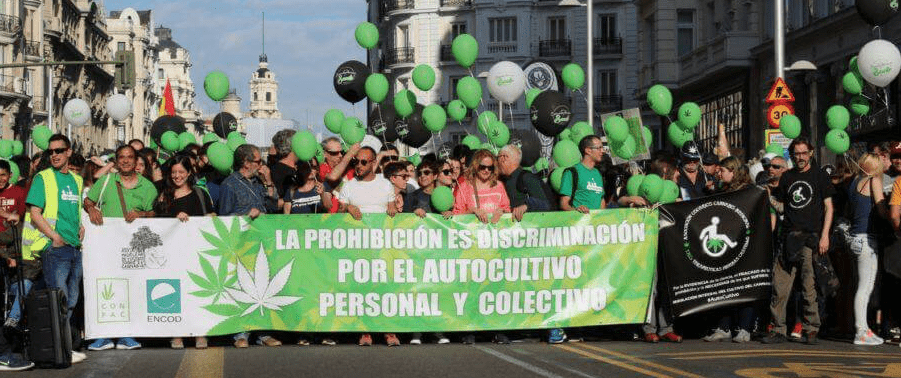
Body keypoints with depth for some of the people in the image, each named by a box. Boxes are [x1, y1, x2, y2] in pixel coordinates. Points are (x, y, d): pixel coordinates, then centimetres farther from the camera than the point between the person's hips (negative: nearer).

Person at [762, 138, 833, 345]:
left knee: (810, 287, -5)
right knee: (780, 285, -2)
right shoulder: (787, 177, 16)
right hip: (789, 238, 4)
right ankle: (778, 330, 3)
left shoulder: (819, 175, 5)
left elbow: (828, 207, 2)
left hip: (811, 237, -4)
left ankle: (811, 330, 3)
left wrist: (824, 235, -7)